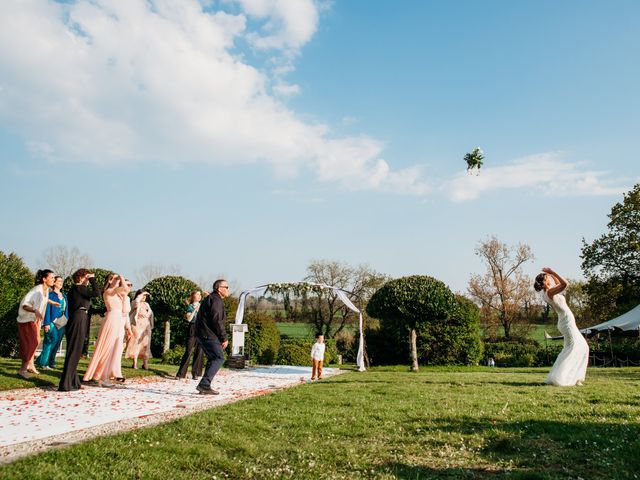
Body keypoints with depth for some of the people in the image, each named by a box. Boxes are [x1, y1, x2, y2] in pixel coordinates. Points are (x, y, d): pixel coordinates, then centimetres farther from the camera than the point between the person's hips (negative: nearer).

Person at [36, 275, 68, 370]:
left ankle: (51, 362, 9)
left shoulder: (64, 296, 18)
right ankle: (43, 362, -4)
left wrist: (67, 322, 12)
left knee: (57, 342, 3)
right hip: (53, 321, -6)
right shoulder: (50, 294, -1)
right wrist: (47, 323, -14)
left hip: (62, 322, 6)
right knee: (53, 339, -14)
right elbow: (47, 309, -7)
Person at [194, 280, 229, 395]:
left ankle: (205, 386, 15)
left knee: (213, 359, 15)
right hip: (208, 335, -11)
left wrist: (221, 338, 20)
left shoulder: (210, 299, 23)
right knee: (219, 358, -11)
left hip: (202, 334, 11)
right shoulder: (216, 300, -11)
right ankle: (204, 384, -17)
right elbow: (217, 321, -18)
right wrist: (224, 338, -12)